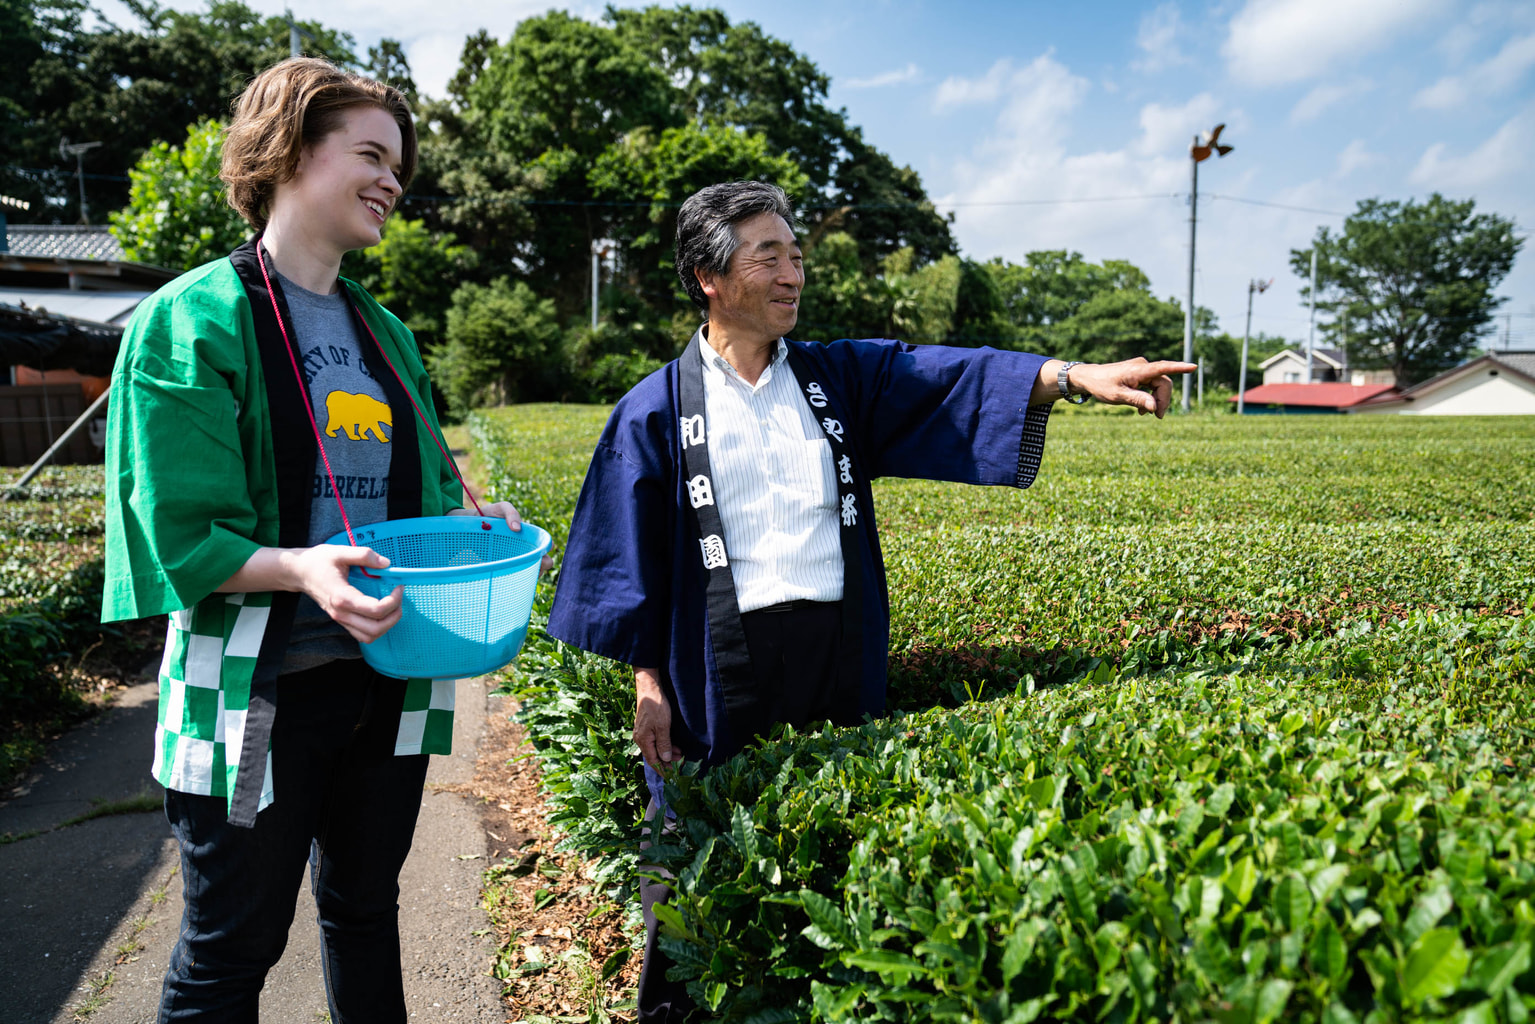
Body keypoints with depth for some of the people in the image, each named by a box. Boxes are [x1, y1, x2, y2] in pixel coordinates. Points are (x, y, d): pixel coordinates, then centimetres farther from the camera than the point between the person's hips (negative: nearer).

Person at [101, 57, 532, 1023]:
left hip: (390, 680, 6)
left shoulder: (384, 331, 9)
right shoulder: (195, 321, -10)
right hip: (258, 695, -6)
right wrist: (302, 569, -31)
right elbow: (182, 537, -14)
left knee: (366, 909, 23)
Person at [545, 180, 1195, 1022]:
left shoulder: (841, 379, 8)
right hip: (720, 667, -2)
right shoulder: (658, 411, 0)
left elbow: (950, 378, -3)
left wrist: (1075, 376, -16)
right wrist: (648, 683, -1)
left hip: (840, 657, 3)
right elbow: (632, 558, 1)